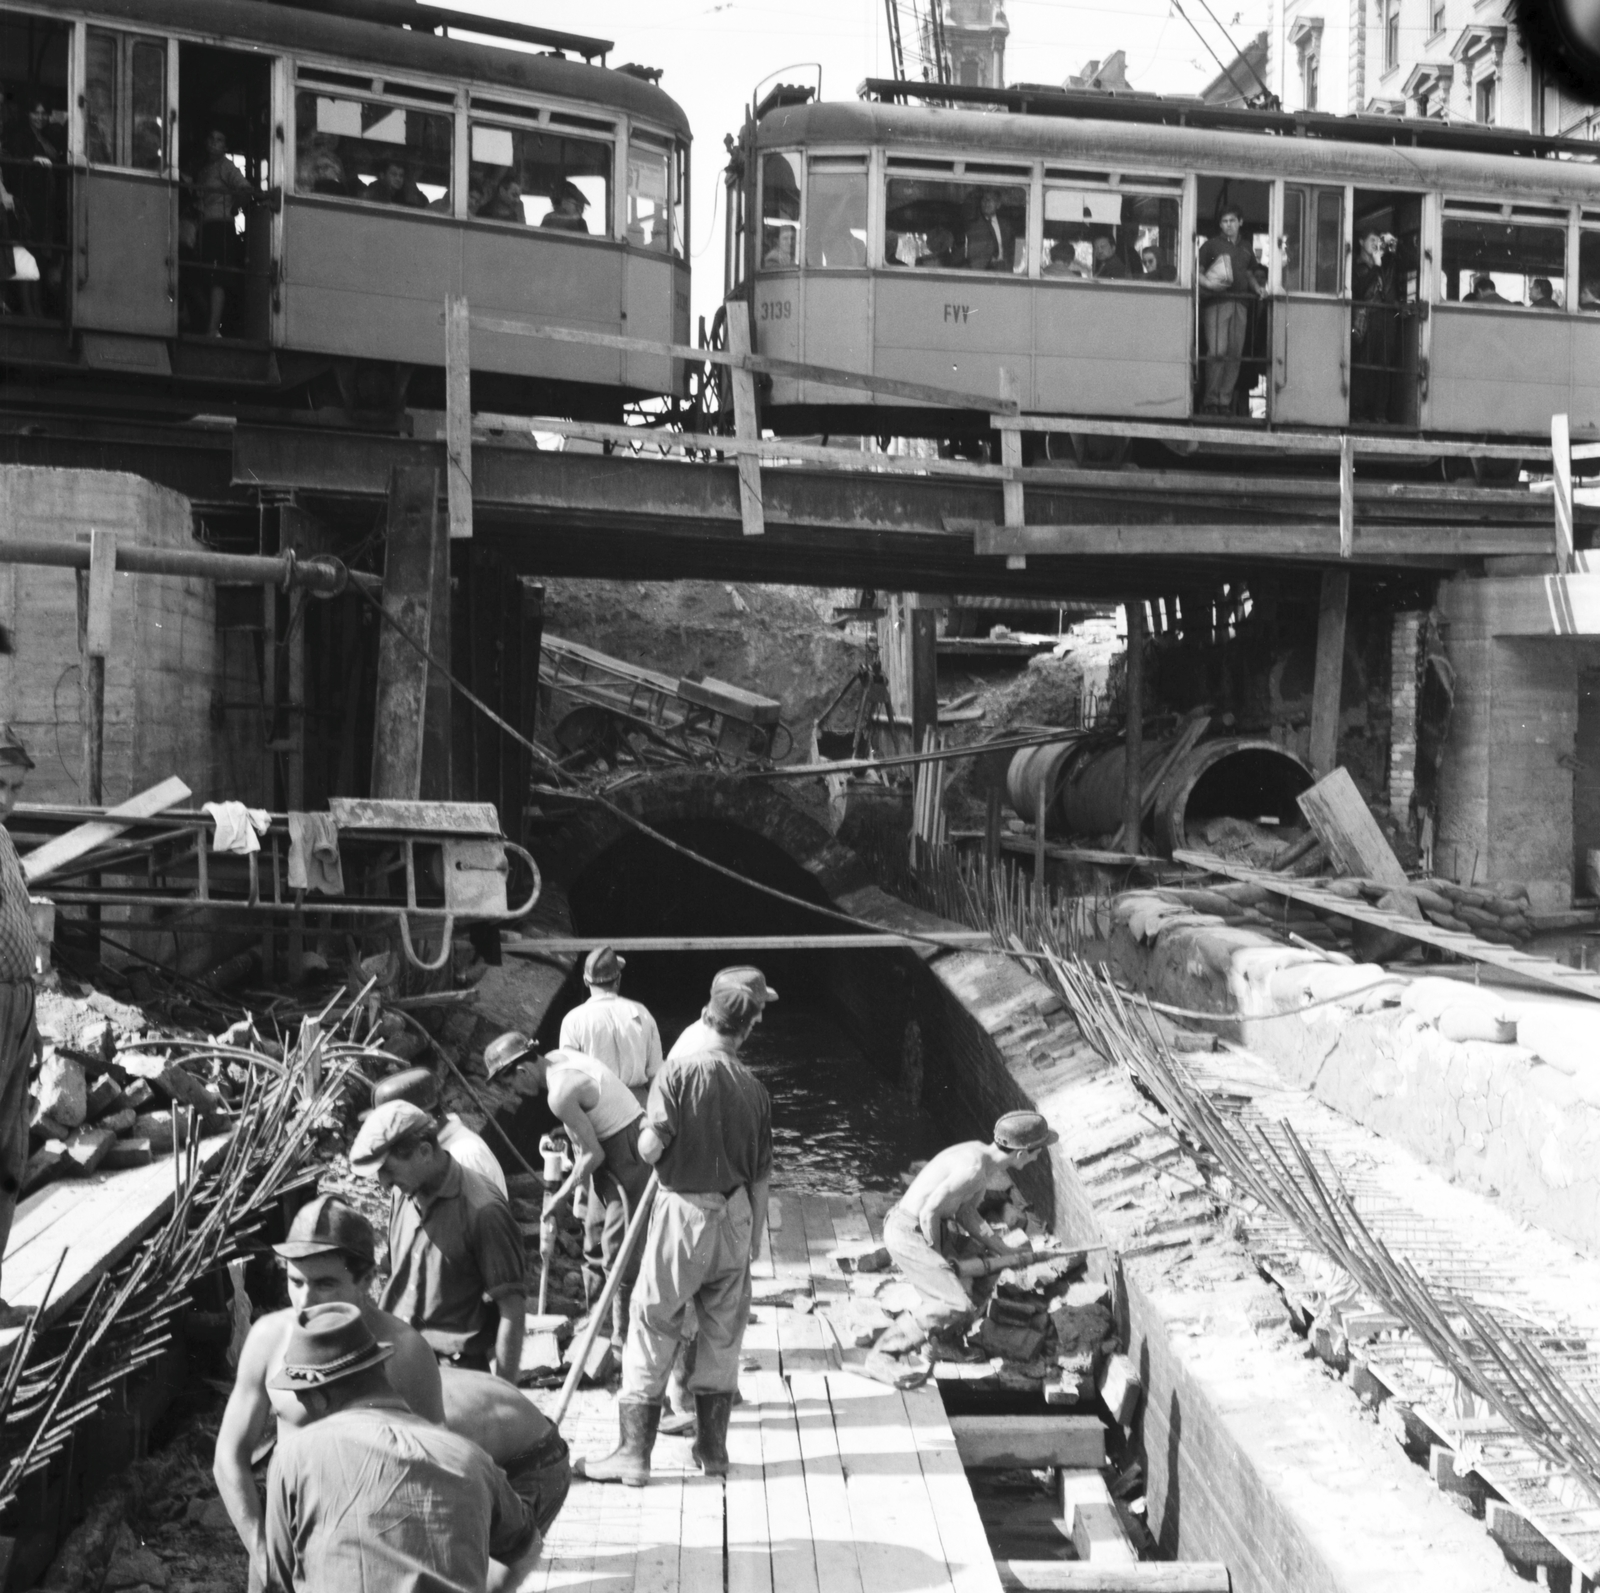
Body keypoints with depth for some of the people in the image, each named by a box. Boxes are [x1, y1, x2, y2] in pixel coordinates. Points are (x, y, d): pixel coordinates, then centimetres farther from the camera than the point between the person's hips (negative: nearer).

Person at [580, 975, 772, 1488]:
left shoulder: (678, 1072, -11)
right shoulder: (754, 1089, 2)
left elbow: (650, 1146, -18)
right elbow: (760, 1177, 6)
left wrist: (649, 1144, 6)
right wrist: (753, 1242, 15)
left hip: (683, 1210, -4)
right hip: (735, 1215, 4)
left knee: (653, 1331, 4)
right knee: (723, 1334, 14)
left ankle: (634, 1454, 7)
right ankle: (712, 1447, 24)